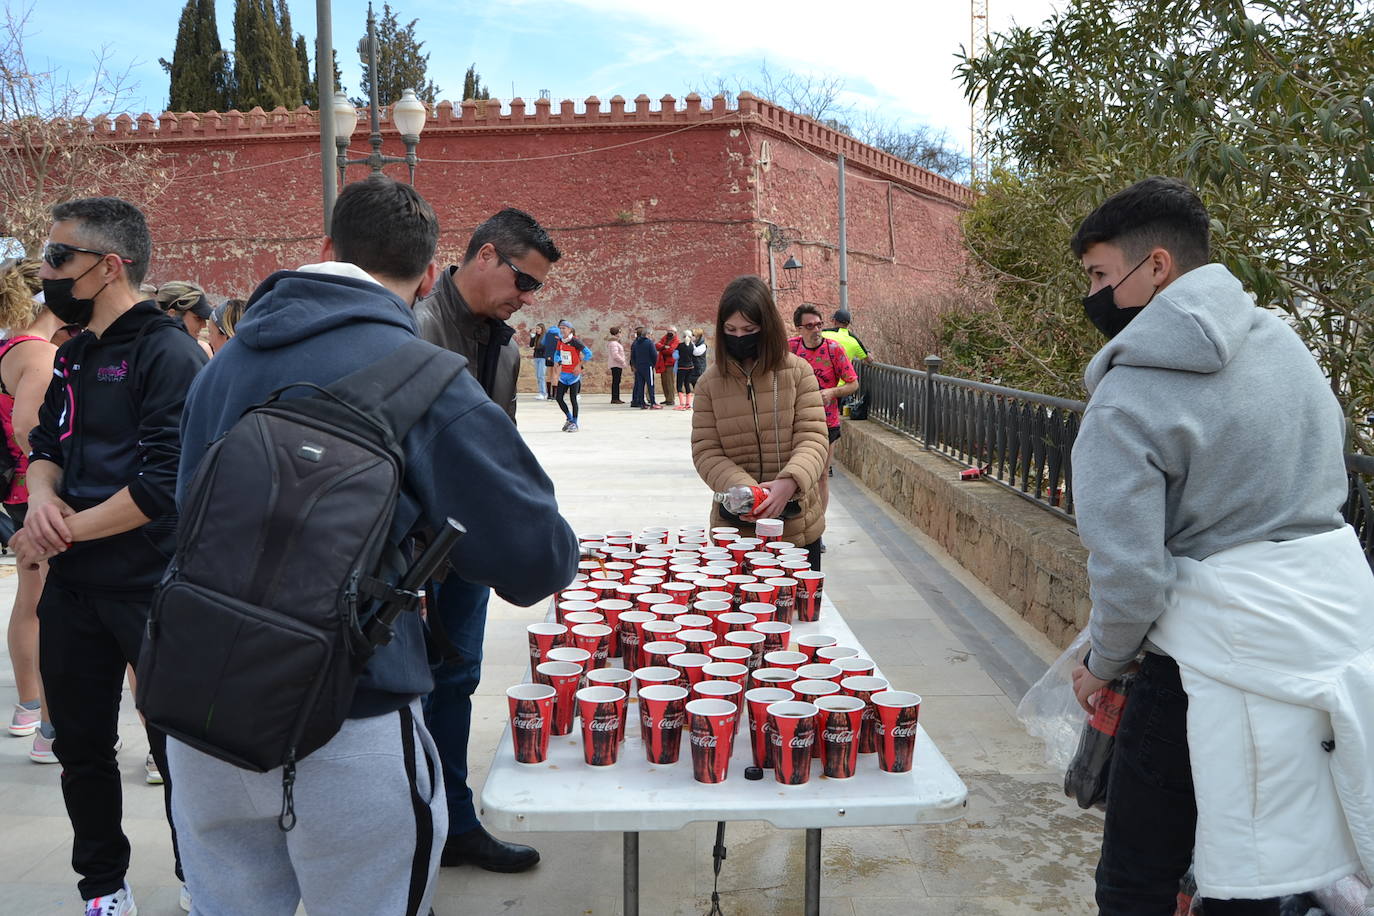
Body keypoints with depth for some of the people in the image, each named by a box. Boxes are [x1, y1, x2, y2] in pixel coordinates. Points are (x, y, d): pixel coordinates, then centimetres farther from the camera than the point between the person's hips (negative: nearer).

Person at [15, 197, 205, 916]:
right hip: (73, 587, 8)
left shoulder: (168, 353, -14)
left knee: (176, 747, 7)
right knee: (80, 746, 16)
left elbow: (168, 483, -22)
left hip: (153, 592, -7)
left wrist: (65, 531, -15)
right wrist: (42, 498, -5)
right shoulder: (76, 356, 12)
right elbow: (45, 444, 17)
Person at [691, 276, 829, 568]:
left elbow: (812, 438, -8)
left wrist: (789, 481, -28)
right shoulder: (710, 383, 1)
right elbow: (705, 451, -3)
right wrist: (743, 489, -21)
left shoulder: (797, 372, -3)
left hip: (797, 526, 0)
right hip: (735, 525, 1)